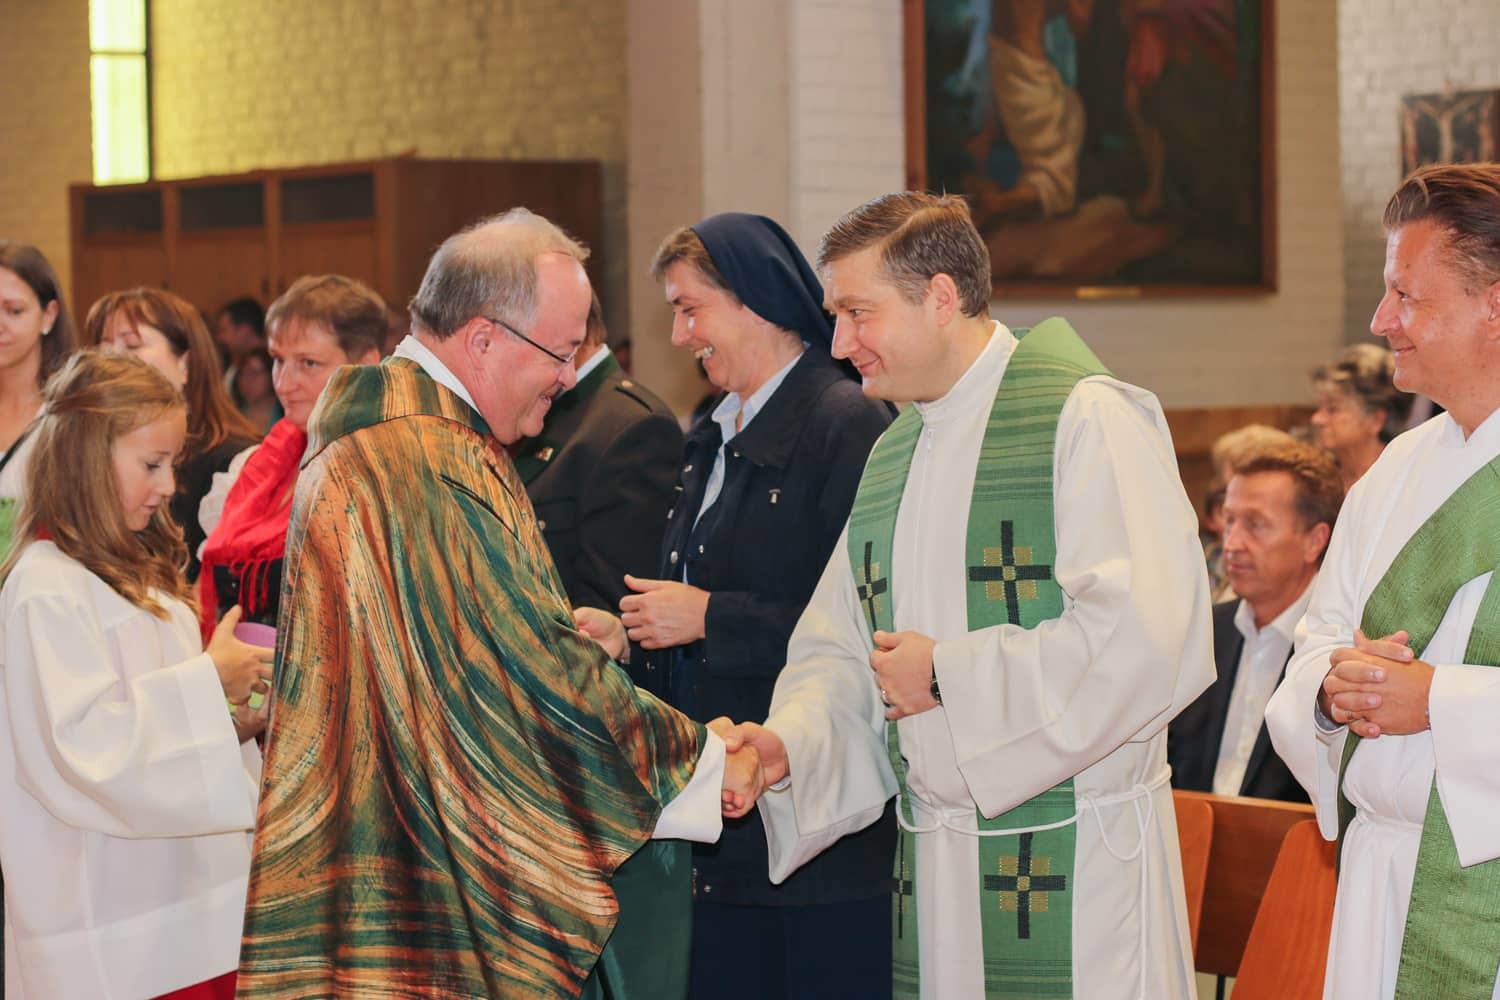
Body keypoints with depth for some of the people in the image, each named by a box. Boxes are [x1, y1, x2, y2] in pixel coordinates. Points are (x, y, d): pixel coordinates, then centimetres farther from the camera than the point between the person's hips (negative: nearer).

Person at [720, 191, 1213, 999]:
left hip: (1078, 868, -7)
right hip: (936, 871, 7)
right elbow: (839, 652, 16)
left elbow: (1147, 639, -21)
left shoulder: (1084, 419, -11)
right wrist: (790, 741, -6)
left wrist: (947, 674, -14)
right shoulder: (891, 456, 15)